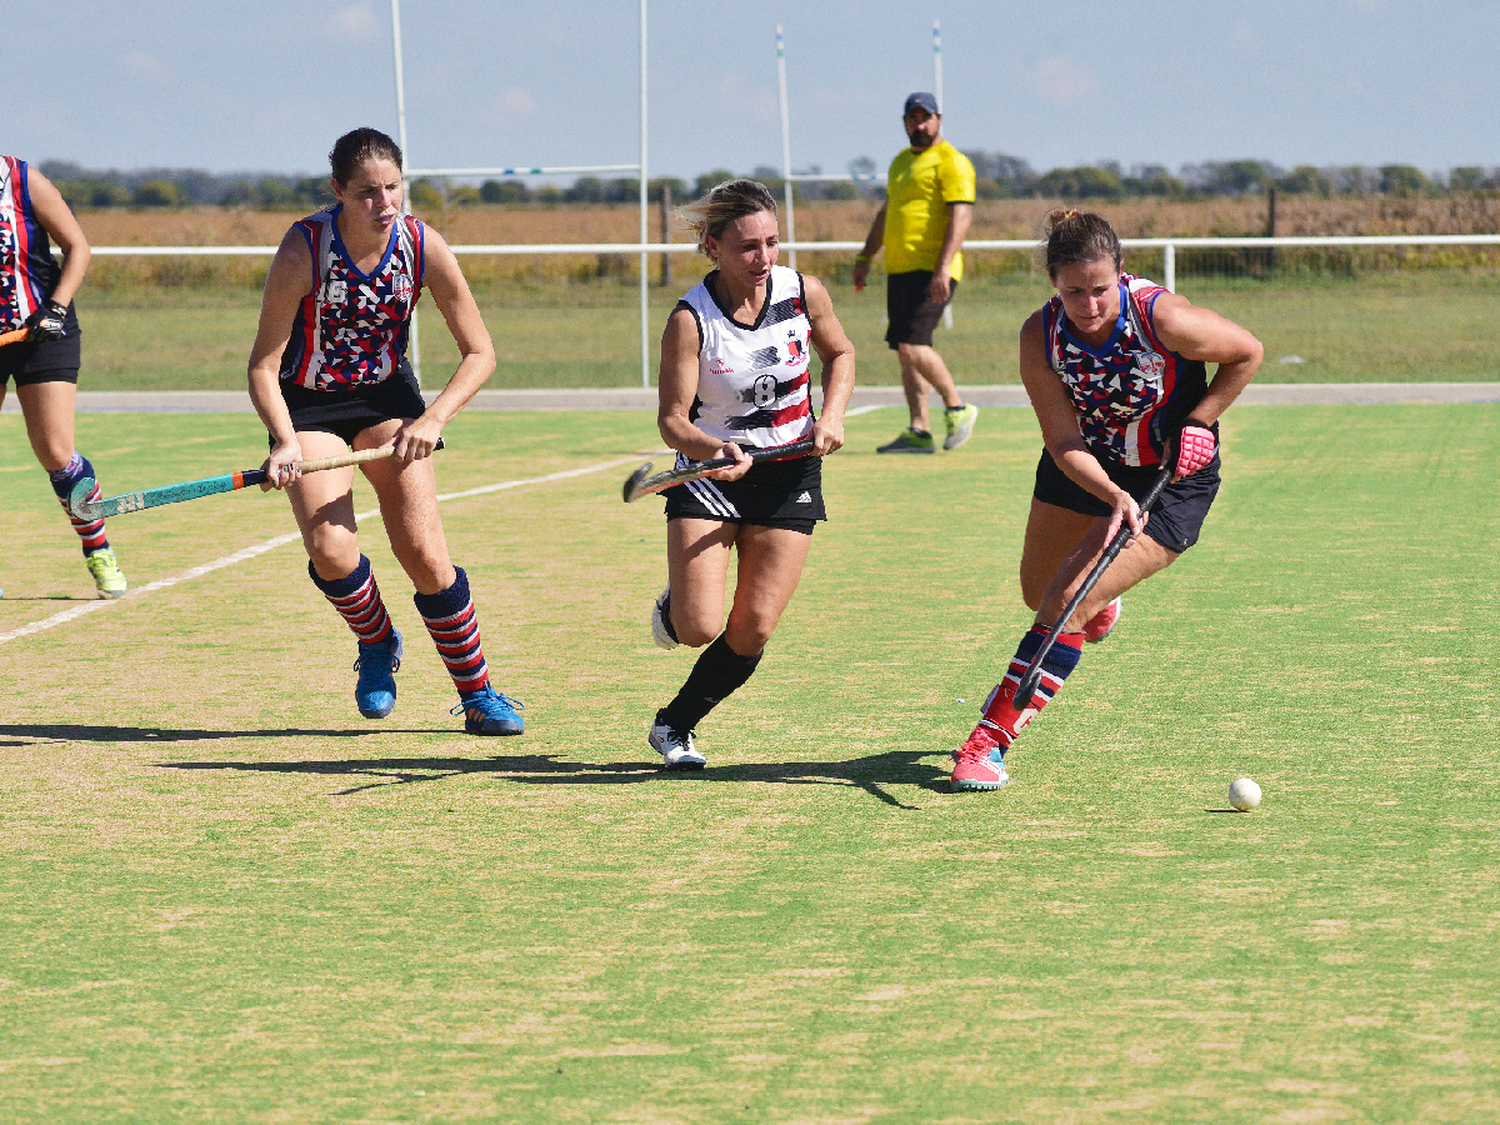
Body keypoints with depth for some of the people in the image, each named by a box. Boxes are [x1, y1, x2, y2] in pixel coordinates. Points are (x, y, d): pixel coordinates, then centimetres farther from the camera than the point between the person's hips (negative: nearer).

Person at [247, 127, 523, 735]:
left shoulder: (423, 246, -18)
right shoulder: (303, 249, -25)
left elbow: (479, 353, -10)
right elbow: (263, 364, -20)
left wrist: (432, 419, -25)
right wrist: (284, 441, -35)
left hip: (387, 394, 2)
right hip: (308, 403, -1)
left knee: (425, 555, -9)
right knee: (330, 549, -20)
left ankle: (478, 695, 7)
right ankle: (377, 644, 12)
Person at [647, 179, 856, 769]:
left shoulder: (804, 293, -10)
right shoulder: (689, 320, -19)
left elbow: (839, 353, 11)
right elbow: (672, 418, -17)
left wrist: (832, 415, -6)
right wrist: (711, 449, -37)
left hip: (789, 473, 3)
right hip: (709, 470, -2)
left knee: (752, 631, -4)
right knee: (699, 628, -14)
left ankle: (674, 724, 19)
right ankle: (672, 607, 25)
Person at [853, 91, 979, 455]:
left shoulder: (951, 162, -7)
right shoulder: (901, 161, 21)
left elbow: (961, 216, -17)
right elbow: (886, 213, 31)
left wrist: (944, 267, -26)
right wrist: (866, 256, 27)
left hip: (931, 271, -9)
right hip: (899, 270, 9)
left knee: (912, 345, -18)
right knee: (906, 351, 4)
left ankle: (957, 408, -2)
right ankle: (919, 432, 5)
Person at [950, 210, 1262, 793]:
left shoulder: (1163, 318, -29)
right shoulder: (1040, 335, -21)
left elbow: (1247, 352, -11)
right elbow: (1063, 443, -20)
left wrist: (1197, 421, -17)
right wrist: (1113, 496, -37)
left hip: (1173, 478, -4)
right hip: (1086, 467, 4)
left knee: (1067, 602, -16)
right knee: (1039, 592, 20)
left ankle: (991, 740, -10)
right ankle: (1099, 606, 57)